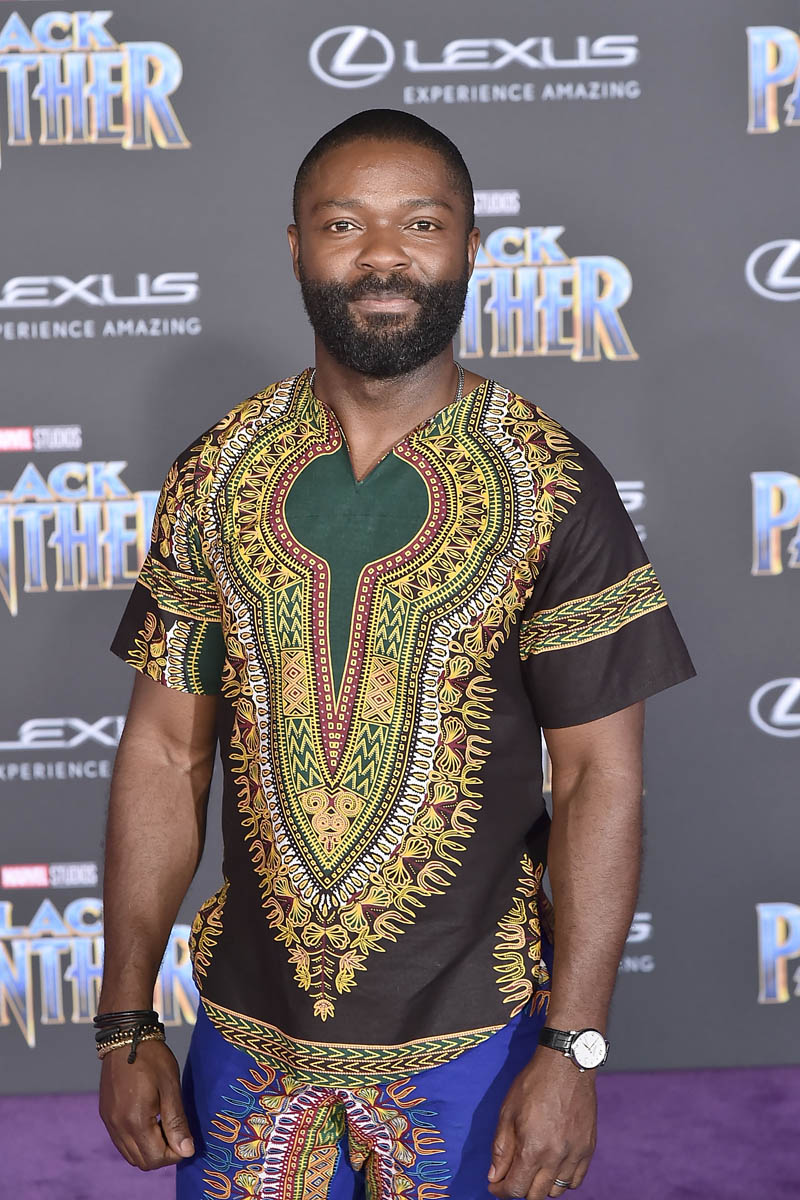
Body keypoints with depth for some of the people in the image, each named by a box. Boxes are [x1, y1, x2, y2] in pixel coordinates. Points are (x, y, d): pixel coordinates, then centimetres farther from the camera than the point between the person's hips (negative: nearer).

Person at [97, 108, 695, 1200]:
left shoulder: (551, 486, -9)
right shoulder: (216, 477, -1)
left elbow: (599, 777, -8)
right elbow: (166, 752, 1)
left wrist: (573, 1050, -11)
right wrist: (127, 1026, -1)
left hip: (466, 1030, -2)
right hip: (247, 1024, 2)